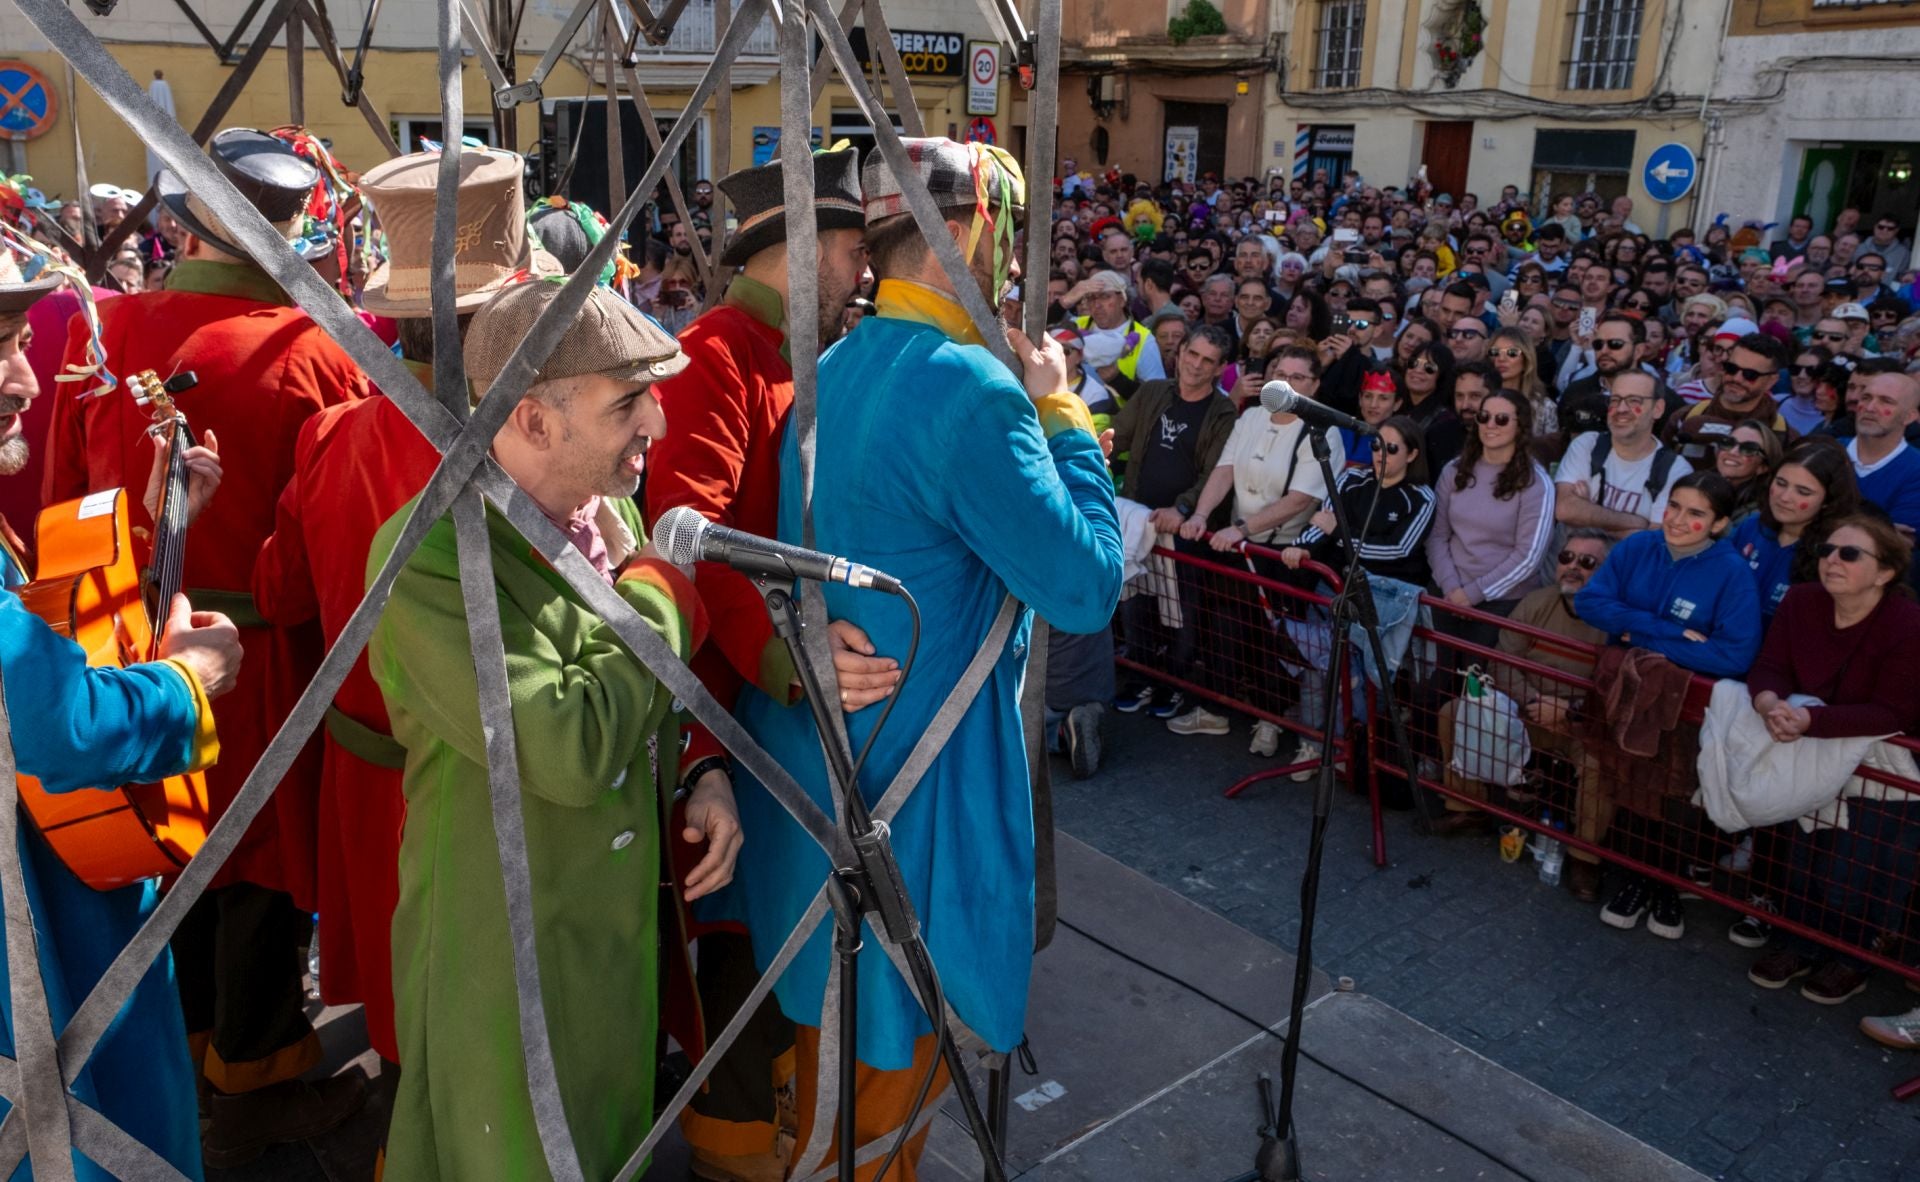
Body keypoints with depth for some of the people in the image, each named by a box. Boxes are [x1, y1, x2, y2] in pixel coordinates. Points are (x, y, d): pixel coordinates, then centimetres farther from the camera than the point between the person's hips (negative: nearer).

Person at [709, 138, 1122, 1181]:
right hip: (914, 779, -9)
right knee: (891, 1050, 12)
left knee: (835, 1018, 27)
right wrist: (1061, 412, -9)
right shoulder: (969, 387, -22)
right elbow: (1086, 584, -18)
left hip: (815, 747, 9)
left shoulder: (833, 370, 6)